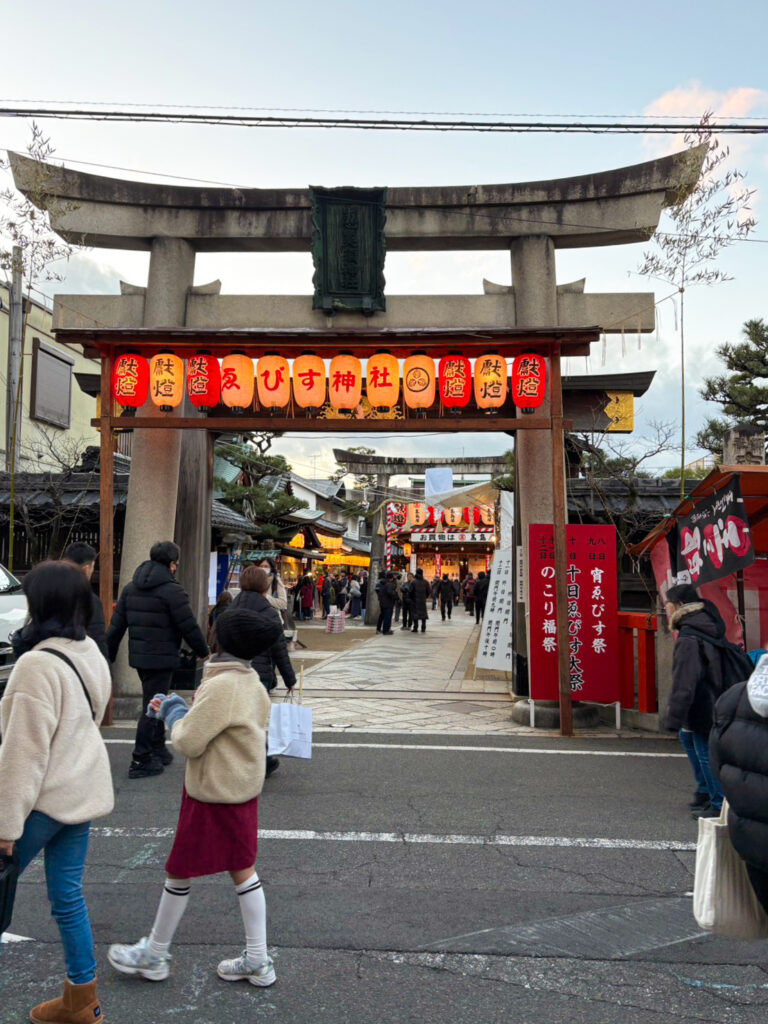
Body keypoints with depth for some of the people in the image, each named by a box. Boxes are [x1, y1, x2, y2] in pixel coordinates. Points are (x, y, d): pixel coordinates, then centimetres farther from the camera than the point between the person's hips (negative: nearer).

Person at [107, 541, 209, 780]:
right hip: (161, 659, -7)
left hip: (138, 657, 8)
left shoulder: (130, 588, 8)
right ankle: (141, 761, 4)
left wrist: (109, 655, 15)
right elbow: (190, 628, -12)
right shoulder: (172, 591, -15)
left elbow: (116, 626, 9)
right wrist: (204, 653, 2)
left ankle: (158, 750, 32)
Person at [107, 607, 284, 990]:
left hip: (212, 795, -8)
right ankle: (257, 960, 24)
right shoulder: (255, 685, 3)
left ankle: (154, 955, 30)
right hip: (245, 789, 8)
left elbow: (189, 742, -22)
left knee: (179, 872, 11)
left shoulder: (220, 686, -24)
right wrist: (175, 710, 10)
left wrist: (174, 711, -5)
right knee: (243, 870, 16)